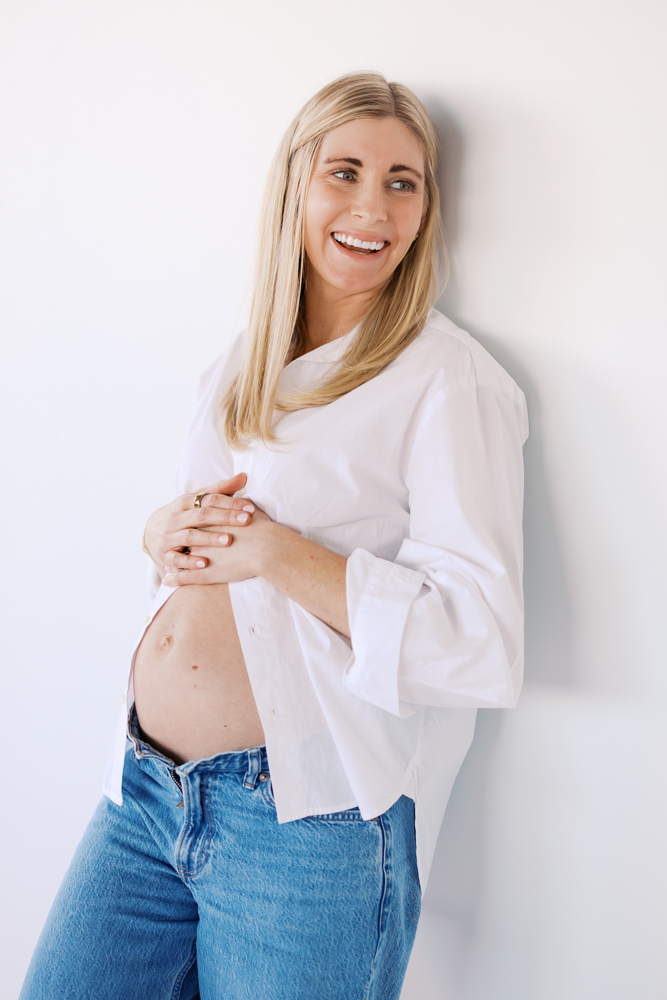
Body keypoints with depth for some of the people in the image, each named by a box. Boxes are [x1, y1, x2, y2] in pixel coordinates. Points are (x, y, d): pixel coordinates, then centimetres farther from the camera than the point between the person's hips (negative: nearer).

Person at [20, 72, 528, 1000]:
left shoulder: (449, 382, -10)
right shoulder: (243, 364, 11)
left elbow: (482, 649, -17)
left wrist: (272, 550, -19)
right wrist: (165, 532, -2)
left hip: (307, 819, -6)